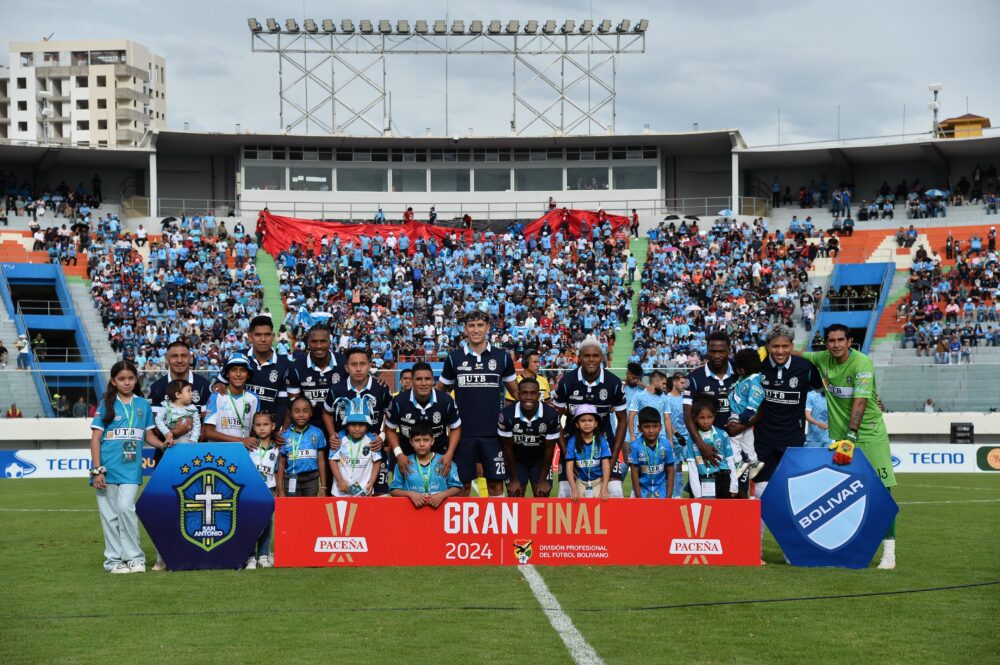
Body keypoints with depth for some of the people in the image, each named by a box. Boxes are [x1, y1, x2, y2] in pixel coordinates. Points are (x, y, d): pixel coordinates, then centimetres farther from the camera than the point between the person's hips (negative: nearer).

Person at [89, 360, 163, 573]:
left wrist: (162, 444, -6)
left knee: (126, 508, -14)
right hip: (108, 468, 0)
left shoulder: (143, 405, 11)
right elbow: (95, 438, 1)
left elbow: (148, 435, 16)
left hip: (131, 469, 0)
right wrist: (97, 470, -7)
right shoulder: (107, 404, 4)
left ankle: (134, 558, -4)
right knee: (109, 515, 3)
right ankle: (113, 560, 12)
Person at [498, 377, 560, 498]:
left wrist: (543, 480, -10)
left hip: (540, 461, 1)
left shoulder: (551, 415, -26)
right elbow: (508, 448, -15)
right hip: (516, 461, -1)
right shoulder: (507, 414, -28)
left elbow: (549, 449, -14)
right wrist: (514, 479, -9)